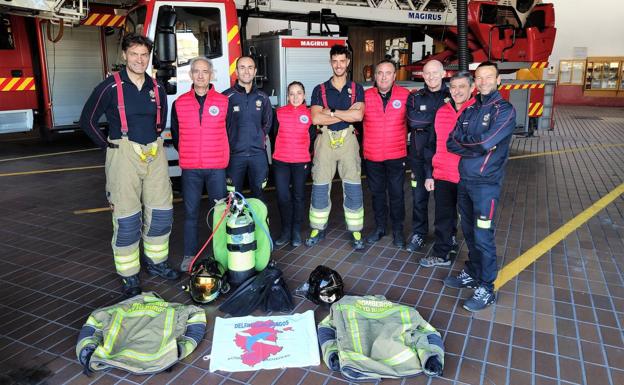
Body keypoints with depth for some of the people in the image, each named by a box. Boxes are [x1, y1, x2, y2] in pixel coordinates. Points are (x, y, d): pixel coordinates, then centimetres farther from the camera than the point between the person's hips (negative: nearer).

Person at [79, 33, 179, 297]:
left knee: (161, 212, 8)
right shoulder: (111, 87, -5)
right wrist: (110, 146, -1)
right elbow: (88, 120, 1)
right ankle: (129, 275, 11)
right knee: (127, 218, -1)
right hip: (124, 155, -5)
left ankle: (156, 262, 27)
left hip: (155, 155, 5)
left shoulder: (157, 88, 9)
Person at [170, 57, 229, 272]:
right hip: (190, 169, 1)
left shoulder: (223, 101, 2)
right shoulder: (179, 103, 5)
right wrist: (188, 155, 14)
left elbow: (229, 133, 9)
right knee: (190, 212, 6)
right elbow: (175, 134, 15)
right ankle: (189, 254, 17)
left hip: (217, 168, -1)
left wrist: (223, 157, 9)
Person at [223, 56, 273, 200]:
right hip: (234, 154, -3)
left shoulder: (262, 97, 9)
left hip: (258, 153, 3)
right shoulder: (226, 96, -2)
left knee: (258, 193, 11)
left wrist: (260, 137, 11)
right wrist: (229, 142, 2)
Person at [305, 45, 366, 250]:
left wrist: (331, 112, -9)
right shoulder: (320, 90, 8)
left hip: (348, 139, 0)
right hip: (325, 140, 1)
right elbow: (316, 119, -7)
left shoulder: (356, 89, 9)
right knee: (320, 187, 4)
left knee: (353, 188, 0)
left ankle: (356, 231, 10)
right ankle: (318, 229, 18)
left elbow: (358, 115, -9)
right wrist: (346, 114, -8)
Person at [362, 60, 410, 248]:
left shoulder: (405, 95, -4)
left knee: (396, 193, 6)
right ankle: (379, 227, 30)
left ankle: (398, 230, 22)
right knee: (377, 192, 15)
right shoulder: (366, 96, -2)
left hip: (396, 155, -2)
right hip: (372, 155, 2)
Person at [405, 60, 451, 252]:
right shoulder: (415, 97, 7)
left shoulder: (452, 96, 2)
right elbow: (413, 120, -12)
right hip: (419, 157, 2)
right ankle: (419, 233, 24)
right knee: (419, 197, 10)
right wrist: (441, 110, -15)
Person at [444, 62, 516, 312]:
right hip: (464, 179, 6)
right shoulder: (469, 110, 13)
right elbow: (451, 143, 3)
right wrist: (477, 147, -10)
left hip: (486, 183, -6)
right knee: (469, 232, 16)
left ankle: (486, 288, 9)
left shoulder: (505, 110, -7)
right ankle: (472, 274, 32)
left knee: (483, 236, -3)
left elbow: (486, 142, -20)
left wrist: (464, 141, -3)